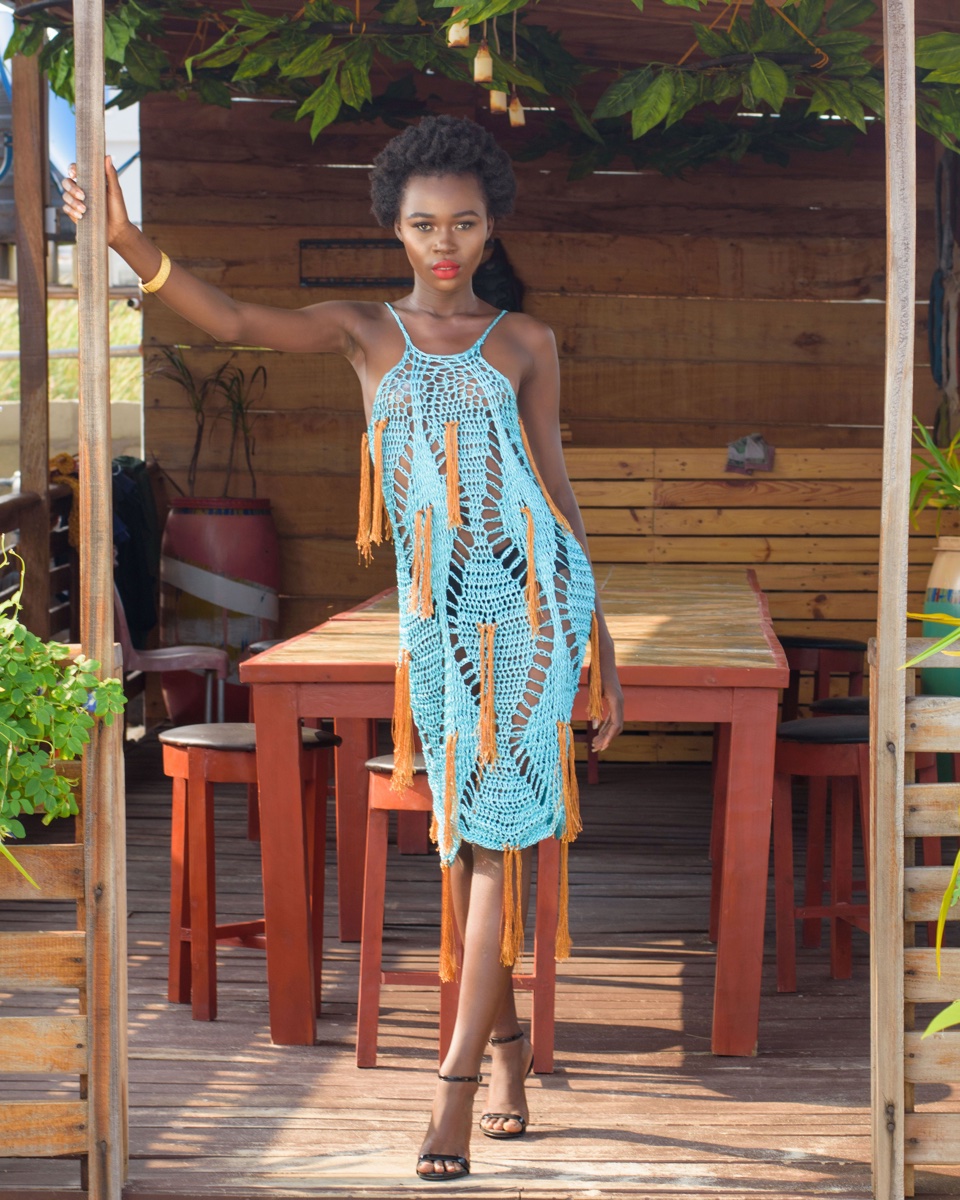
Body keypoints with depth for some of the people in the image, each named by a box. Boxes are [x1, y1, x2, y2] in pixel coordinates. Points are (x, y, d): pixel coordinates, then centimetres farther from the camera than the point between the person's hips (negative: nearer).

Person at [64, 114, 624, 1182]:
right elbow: (236, 323, -9)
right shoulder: (366, 332, 9)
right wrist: (128, 243, -27)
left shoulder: (524, 344, 9)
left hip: (529, 602, -2)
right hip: (434, 614, 2)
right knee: (460, 838, 8)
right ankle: (507, 1039, 25)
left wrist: (599, 652, 9)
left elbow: (558, 499, 11)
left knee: (495, 832, -9)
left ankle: (458, 1074, -11)